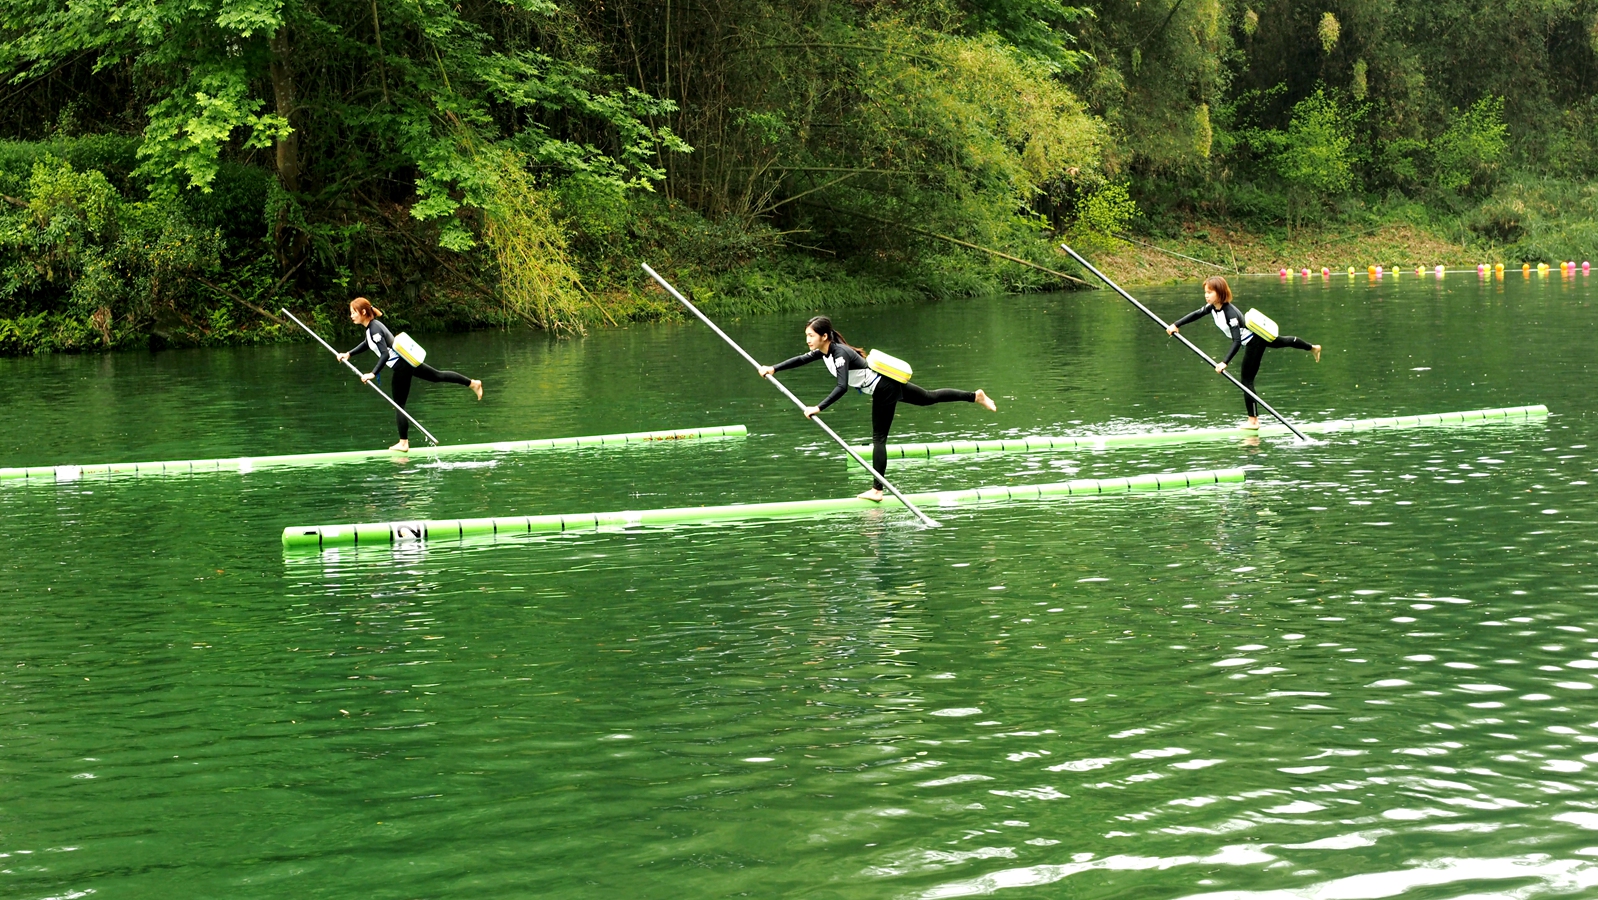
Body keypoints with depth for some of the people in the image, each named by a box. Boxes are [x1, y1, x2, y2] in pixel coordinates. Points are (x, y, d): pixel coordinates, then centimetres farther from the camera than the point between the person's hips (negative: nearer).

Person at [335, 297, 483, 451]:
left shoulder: (374, 329, -22)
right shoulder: (373, 325, 7)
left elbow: (385, 354, -30)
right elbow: (366, 344, 27)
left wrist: (373, 374, -34)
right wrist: (349, 354, 23)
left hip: (401, 366, -9)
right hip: (407, 361, 9)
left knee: (399, 405, -1)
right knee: (438, 376, 23)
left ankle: (403, 444, 5)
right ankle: (473, 383, 32)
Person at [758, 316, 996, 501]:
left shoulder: (839, 354, -29)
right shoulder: (824, 351, -2)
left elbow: (842, 387, -40)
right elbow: (801, 359, 10)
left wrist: (818, 408, -44)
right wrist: (773, 369, 3)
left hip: (884, 389, -10)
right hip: (887, 383, 10)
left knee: (879, 438, -6)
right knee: (929, 397, 23)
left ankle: (877, 490, -4)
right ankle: (975, 396, 32)